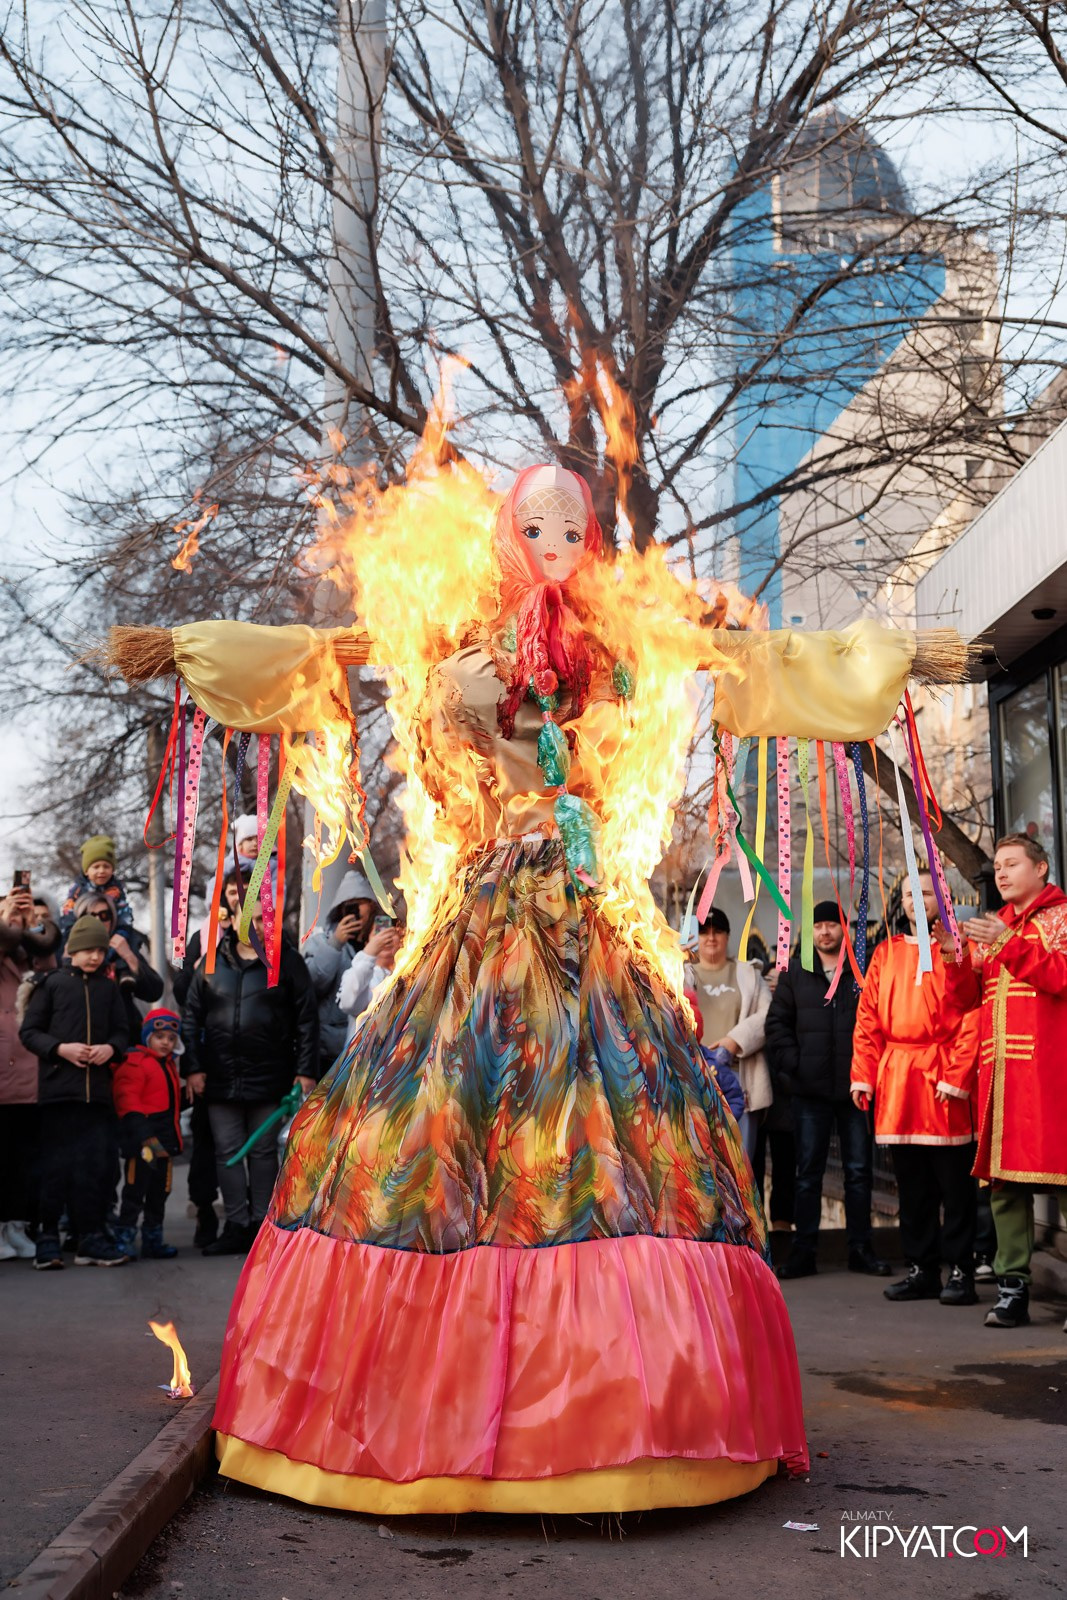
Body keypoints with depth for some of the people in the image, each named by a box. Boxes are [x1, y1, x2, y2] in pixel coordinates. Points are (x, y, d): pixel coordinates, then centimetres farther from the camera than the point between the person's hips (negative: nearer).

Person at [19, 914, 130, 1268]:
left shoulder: (108, 987, 13)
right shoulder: (52, 983, 3)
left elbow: (122, 1030, 16)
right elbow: (29, 1031, 2)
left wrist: (111, 1048, -5)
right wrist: (60, 1048, -13)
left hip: (97, 1089, 3)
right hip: (58, 1088, -3)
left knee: (94, 1166, 2)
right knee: (55, 1166, -1)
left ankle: (91, 1239, 7)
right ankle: (47, 1237, 7)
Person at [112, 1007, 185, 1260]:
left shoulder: (169, 1064, 19)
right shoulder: (135, 1062, -10)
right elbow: (127, 1097, -19)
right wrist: (139, 1129, -27)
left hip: (164, 1139, 9)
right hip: (141, 1141, -9)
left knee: (159, 1191, 14)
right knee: (135, 1189, -6)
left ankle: (153, 1239, 24)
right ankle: (124, 1238, -1)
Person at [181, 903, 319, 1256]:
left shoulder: (287, 961, 2)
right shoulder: (212, 963, 8)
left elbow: (307, 1019, 0)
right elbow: (191, 1017, 9)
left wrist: (306, 1070, -6)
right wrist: (192, 1067, 1)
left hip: (268, 1077, -2)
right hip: (220, 1077, 2)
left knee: (264, 1151, 6)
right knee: (227, 1153, 5)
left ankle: (262, 1225, 14)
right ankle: (237, 1226, 12)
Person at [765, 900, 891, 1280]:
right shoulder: (794, 972, 8)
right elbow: (777, 1022, 8)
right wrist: (792, 1063, -4)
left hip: (855, 1085, -1)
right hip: (809, 1088, 1)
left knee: (859, 1170, 7)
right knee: (808, 1172, 5)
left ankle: (860, 1248, 15)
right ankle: (804, 1250, 10)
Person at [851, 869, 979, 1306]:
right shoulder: (885, 953, 14)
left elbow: (971, 1019, -7)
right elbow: (867, 1019, 11)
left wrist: (956, 1075, -14)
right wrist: (863, 1074, 3)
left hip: (942, 1079, -4)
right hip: (896, 1078, 4)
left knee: (954, 1182, 0)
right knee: (911, 1183, 9)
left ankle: (960, 1271, 8)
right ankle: (920, 1269, 17)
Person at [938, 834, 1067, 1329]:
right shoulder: (990, 927, 22)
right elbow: (967, 999, 15)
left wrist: (1009, 943, -19)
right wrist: (955, 957, -3)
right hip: (1000, 1072, 6)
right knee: (1004, 1181, 3)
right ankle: (1013, 1287, 6)